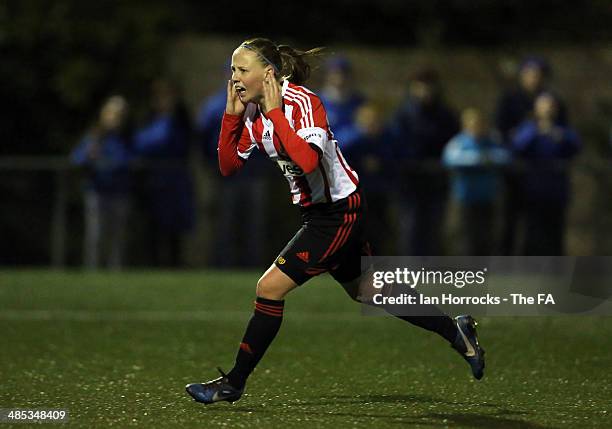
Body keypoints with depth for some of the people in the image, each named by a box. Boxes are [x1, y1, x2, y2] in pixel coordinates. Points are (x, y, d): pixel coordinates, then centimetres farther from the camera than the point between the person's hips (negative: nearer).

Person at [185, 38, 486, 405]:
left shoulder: (302, 102, -22)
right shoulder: (254, 112, 3)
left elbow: (308, 161, -38)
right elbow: (228, 166, 4)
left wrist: (276, 112, -33)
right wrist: (231, 114, -6)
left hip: (340, 212, -10)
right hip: (320, 212, 10)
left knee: (271, 287, -13)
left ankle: (234, 384, -2)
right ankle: (456, 331, 34)